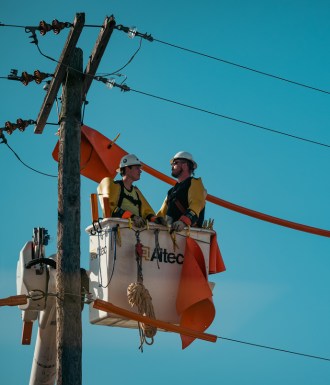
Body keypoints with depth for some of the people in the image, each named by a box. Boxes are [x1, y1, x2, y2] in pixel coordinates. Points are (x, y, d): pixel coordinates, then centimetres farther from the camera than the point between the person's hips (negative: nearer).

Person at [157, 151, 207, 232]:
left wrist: (183, 221, -30)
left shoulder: (194, 183, 7)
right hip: (171, 230, 6)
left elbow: (196, 205, -12)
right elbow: (162, 213, 28)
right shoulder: (172, 191, 31)